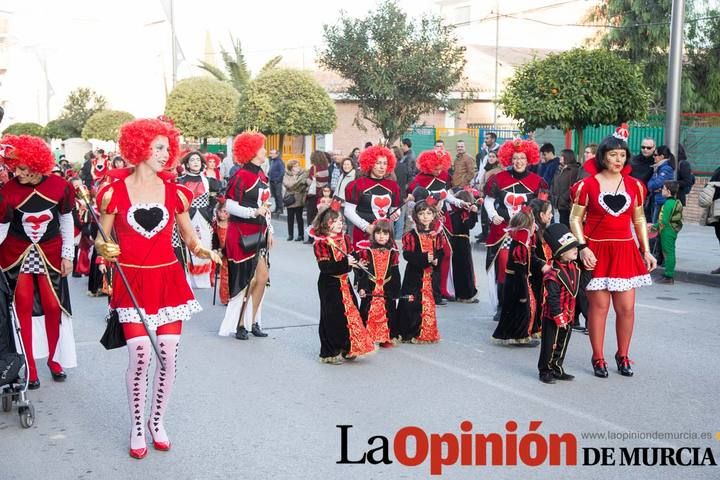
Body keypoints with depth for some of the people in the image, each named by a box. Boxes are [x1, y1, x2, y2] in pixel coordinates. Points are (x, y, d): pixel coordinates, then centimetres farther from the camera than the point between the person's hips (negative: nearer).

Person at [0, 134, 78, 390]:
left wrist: (67, 255, 0)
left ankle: (54, 359, 24)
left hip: (50, 253, 1)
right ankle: (30, 367, 11)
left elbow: (66, 221, 0)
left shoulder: (59, 186, -12)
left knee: (53, 307, 5)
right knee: (23, 307, 1)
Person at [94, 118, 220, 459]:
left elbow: (189, 236, 12)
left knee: (168, 355, 1)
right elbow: (101, 239, 5)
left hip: (168, 279, 3)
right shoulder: (114, 192, -2)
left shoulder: (174, 193, 5)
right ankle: (137, 428, 11)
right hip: (132, 281, -2)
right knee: (140, 355, -10)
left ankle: (157, 421, 22)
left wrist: (201, 250, -8)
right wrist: (103, 248, -16)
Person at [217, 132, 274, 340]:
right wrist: (254, 212, -22)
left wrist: (269, 230, 16)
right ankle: (240, 324, 9)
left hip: (259, 233, 8)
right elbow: (230, 206, -16)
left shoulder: (261, 175, 13)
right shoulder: (241, 176, -13)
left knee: (262, 277, 6)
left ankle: (251, 321, 17)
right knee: (248, 279, -4)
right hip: (243, 233, -8)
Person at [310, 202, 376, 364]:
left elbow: (353, 256, 11)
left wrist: (353, 262, -11)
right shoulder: (321, 243, -14)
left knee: (351, 313, 9)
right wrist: (345, 263, -26)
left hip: (344, 282, 7)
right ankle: (329, 353, 12)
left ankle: (347, 348, 24)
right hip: (329, 285, -7)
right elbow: (325, 266, -22)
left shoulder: (345, 239, 8)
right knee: (332, 317, 0)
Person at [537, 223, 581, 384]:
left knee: (562, 344, 18)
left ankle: (557, 369, 31)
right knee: (550, 345, 3)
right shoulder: (553, 275, -24)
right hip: (553, 318, -8)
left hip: (567, 316, 8)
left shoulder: (574, 267, 4)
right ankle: (545, 371, 17)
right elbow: (552, 298, -23)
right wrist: (558, 317, -20)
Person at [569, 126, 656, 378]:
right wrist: (583, 248, -12)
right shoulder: (587, 185, -3)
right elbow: (575, 218, -1)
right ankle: (598, 358, 13)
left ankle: (623, 356, 20)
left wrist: (646, 251, 10)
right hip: (596, 252, -3)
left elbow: (639, 220, 15)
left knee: (626, 307, 3)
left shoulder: (634, 185, 8)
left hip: (625, 251, 3)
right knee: (598, 306, 0)